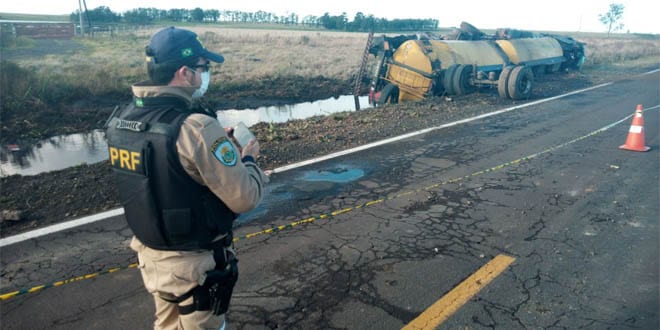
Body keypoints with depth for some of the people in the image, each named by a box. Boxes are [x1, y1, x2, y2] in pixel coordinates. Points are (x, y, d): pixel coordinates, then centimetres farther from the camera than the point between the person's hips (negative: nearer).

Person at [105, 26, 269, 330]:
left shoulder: (122, 119, -4)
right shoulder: (196, 128, -28)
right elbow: (244, 198, -24)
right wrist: (248, 159, -5)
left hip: (151, 253, 7)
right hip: (193, 264, -6)